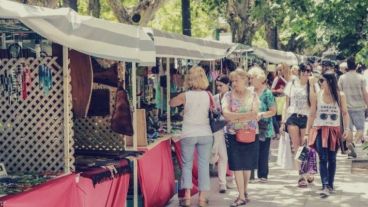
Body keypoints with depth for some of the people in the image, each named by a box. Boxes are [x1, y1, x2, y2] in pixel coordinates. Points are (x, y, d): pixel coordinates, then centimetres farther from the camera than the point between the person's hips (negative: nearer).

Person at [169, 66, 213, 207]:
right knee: (204, 166, 7)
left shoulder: (185, 96, -7)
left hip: (188, 135, -1)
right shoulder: (207, 95, -2)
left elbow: (171, 103, 9)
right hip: (205, 134, 1)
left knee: (187, 165, 10)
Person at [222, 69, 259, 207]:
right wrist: (246, 115, -19)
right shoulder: (228, 96, 1)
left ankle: (245, 191, 27)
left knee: (247, 164, 8)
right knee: (237, 165, -3)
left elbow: (254, 114, -11)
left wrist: (235, 117, -17)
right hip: (233, 134, 0)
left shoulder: (253, 95, 2)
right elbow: (226, 114, -14)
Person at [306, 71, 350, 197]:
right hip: (320, 130, -1)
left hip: (334, 131, 1)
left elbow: (345, 113, 4)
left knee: (332, 159, 9)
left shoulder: (340, 96, -1)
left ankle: (330, 185, 21)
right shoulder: (316, 96, -1)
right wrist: (307, 131, 1)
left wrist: (346, 128, -5)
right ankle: (325, 186, -15)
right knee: (323, 159, -10)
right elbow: (312, 114, 3)